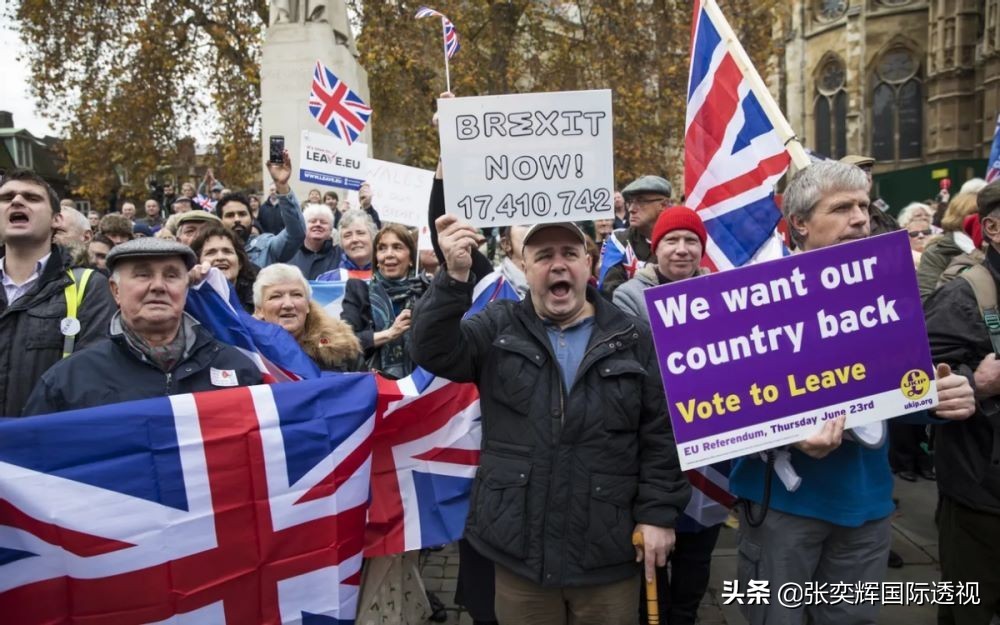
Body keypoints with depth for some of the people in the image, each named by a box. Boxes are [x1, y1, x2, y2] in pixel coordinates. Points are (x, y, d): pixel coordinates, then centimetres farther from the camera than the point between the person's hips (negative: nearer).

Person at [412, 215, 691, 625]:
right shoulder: (498, 328, 2)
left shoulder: (634, 339, 1)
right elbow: (433, 351, -14)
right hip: (519, 549, 0)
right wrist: (455, 276, -28)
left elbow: (661, 435, 2)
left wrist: (657, 512, -3)